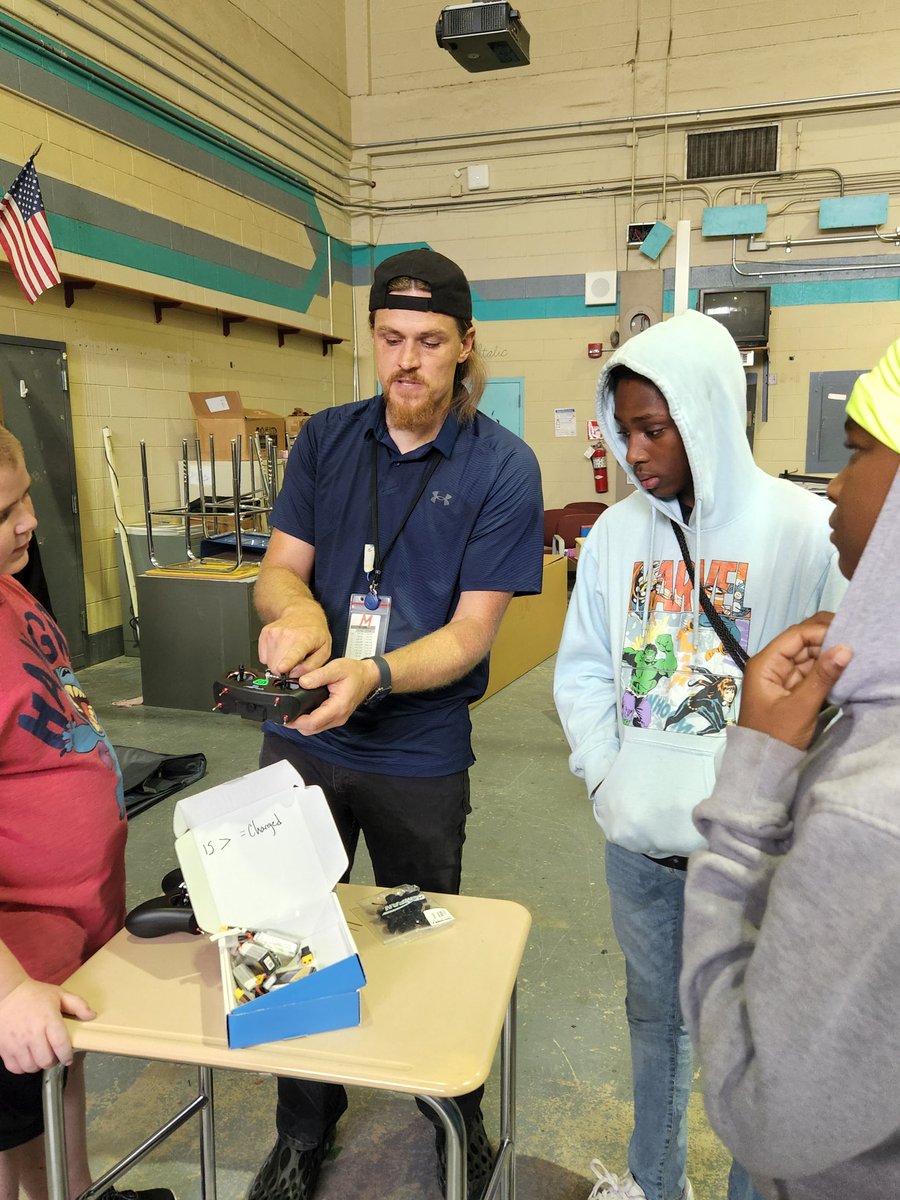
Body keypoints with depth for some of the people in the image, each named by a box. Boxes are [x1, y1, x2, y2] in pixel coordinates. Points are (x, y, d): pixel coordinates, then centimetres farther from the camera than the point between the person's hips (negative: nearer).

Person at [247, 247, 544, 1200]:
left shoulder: (503, 468, -12)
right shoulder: (326, 438, 0)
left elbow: (471, 630, -15)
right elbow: (280, 566, -1)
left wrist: (373, 675, -32)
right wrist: (296, 608, -25)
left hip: (418, 756, -3)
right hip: (299, 739, 4)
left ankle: (458, 1120, 46)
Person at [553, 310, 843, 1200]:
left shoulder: (804, 531, -12)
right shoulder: (617, 532, 1)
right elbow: (581, 668, 6)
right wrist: (604, 779, -5)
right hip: (638, 836, 4)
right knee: (653, 1012, 23)